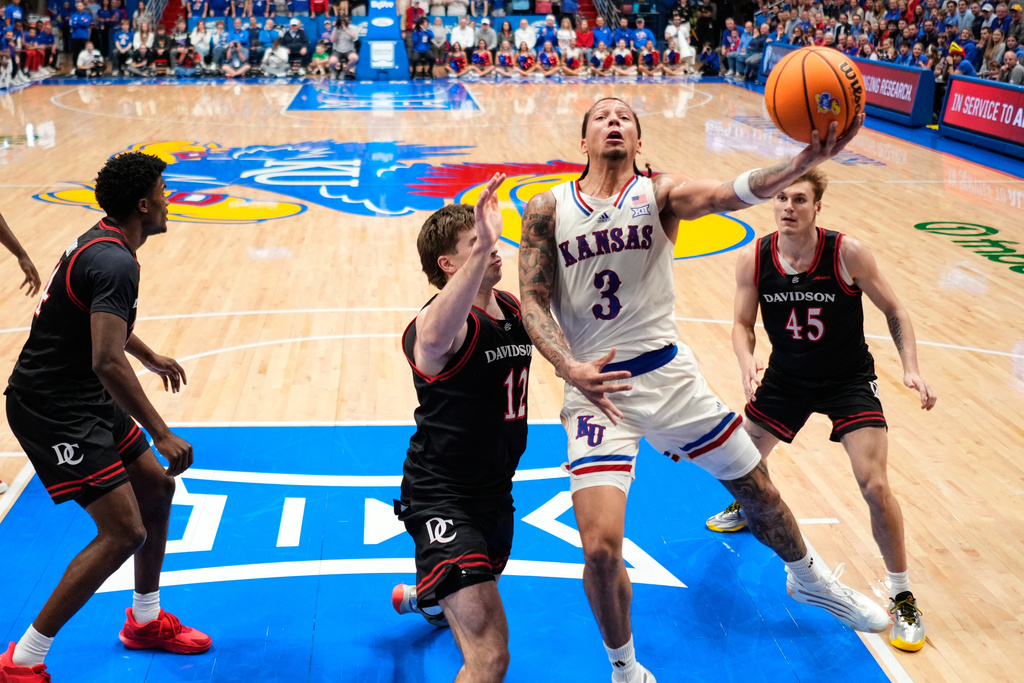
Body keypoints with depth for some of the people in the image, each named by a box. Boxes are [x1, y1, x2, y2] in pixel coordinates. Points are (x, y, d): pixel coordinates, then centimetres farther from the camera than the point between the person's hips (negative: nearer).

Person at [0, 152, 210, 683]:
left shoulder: (102, 244, 10)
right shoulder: (115, 263, -24)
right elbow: (108, 362, -34)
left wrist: (151, 359, 42)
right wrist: (161, 434, -32)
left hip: (85, 399, 11)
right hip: (52, 410, -10)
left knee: (157, 488, 16)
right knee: (123, 532, -13)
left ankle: (145, 620, 33)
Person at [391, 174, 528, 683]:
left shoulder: (512, 309, 3)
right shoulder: (439, 323, -25)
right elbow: (434, 340, -53)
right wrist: (481, 247, -60)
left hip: (495, 488, 9)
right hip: (443, 498, -9)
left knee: (480, 591, 38)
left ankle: (419, 597, 70)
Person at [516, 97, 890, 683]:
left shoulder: (660, 193, -1)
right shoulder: (548, 209, 0)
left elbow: (727, 194, -21)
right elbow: (533, 300, -5)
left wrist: (805, 162, -40)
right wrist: (570, 368, -24)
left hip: (667, 374, 2)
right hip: (594, 387, -1)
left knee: (756, 486, 14)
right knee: (601, 547, -15)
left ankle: (810, 582, 48)